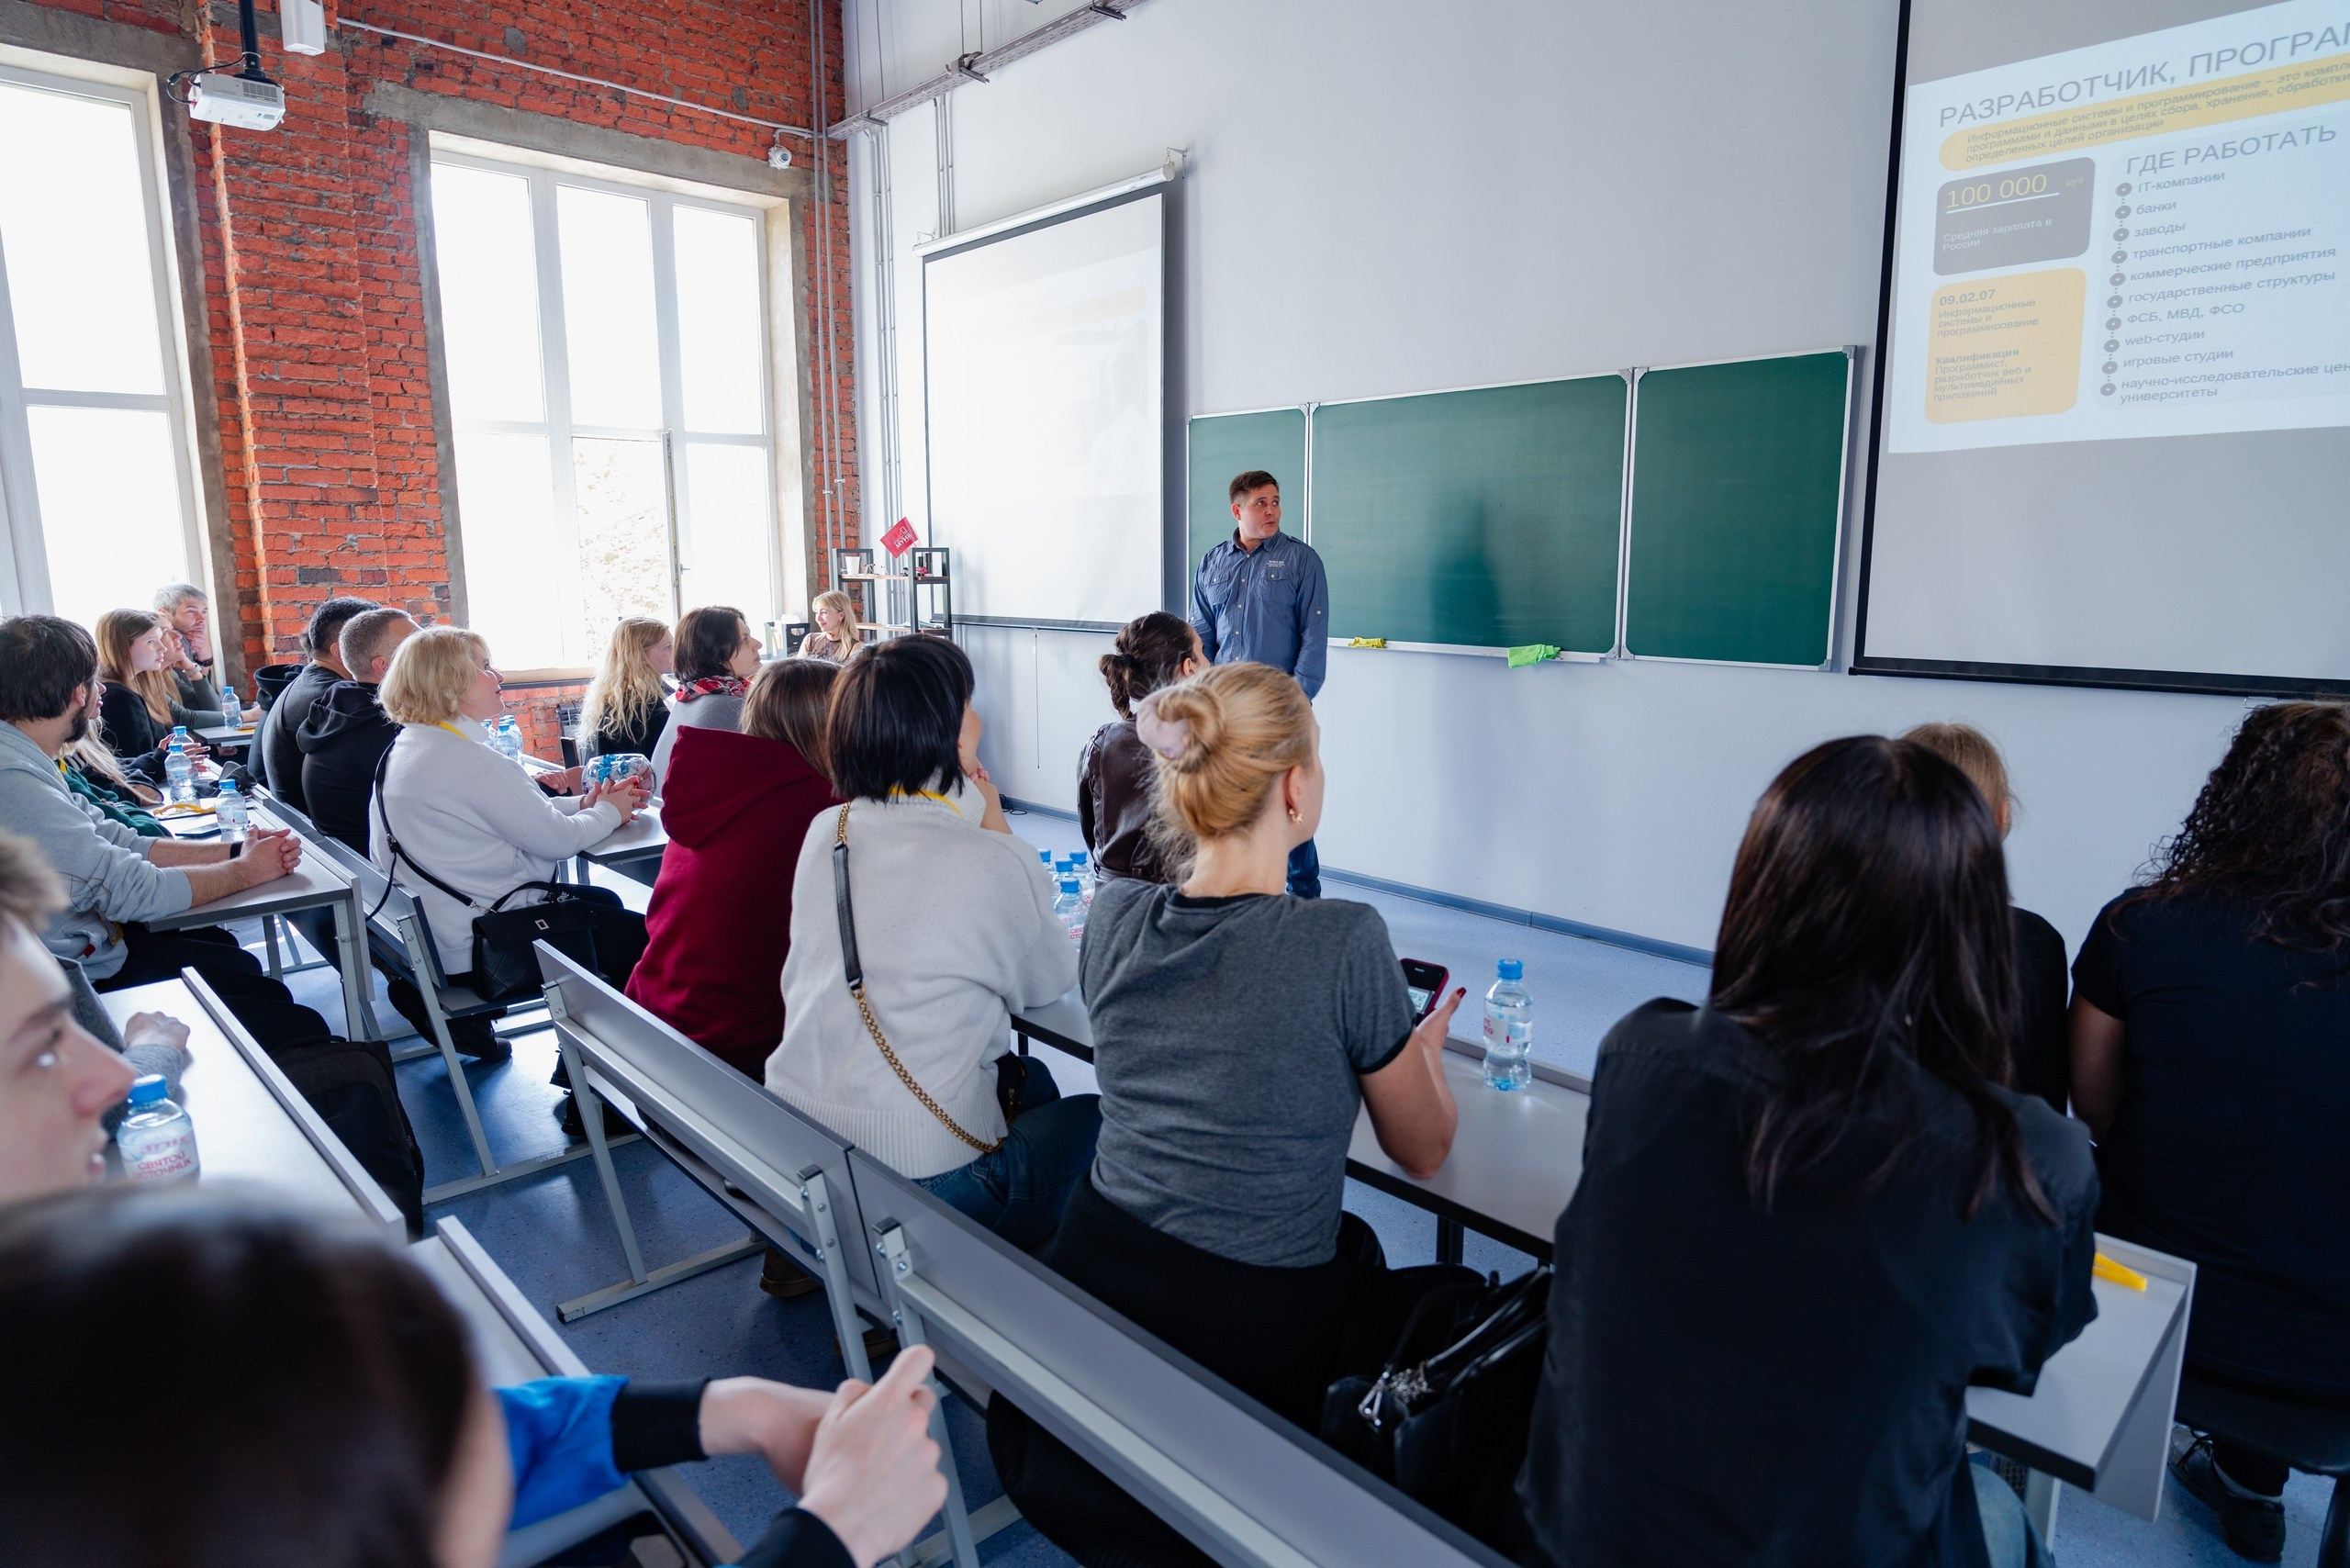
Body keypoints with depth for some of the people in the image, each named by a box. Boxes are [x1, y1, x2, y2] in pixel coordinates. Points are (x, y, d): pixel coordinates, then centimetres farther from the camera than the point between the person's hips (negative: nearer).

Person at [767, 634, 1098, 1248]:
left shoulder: (823, 833, -1)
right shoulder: (997, 863, -19)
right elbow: (1051, 982, 0)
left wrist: (978, 825, 8)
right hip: (917, 1179, -7)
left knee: (1030, 1080, 27)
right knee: (1097, 1118, 17)